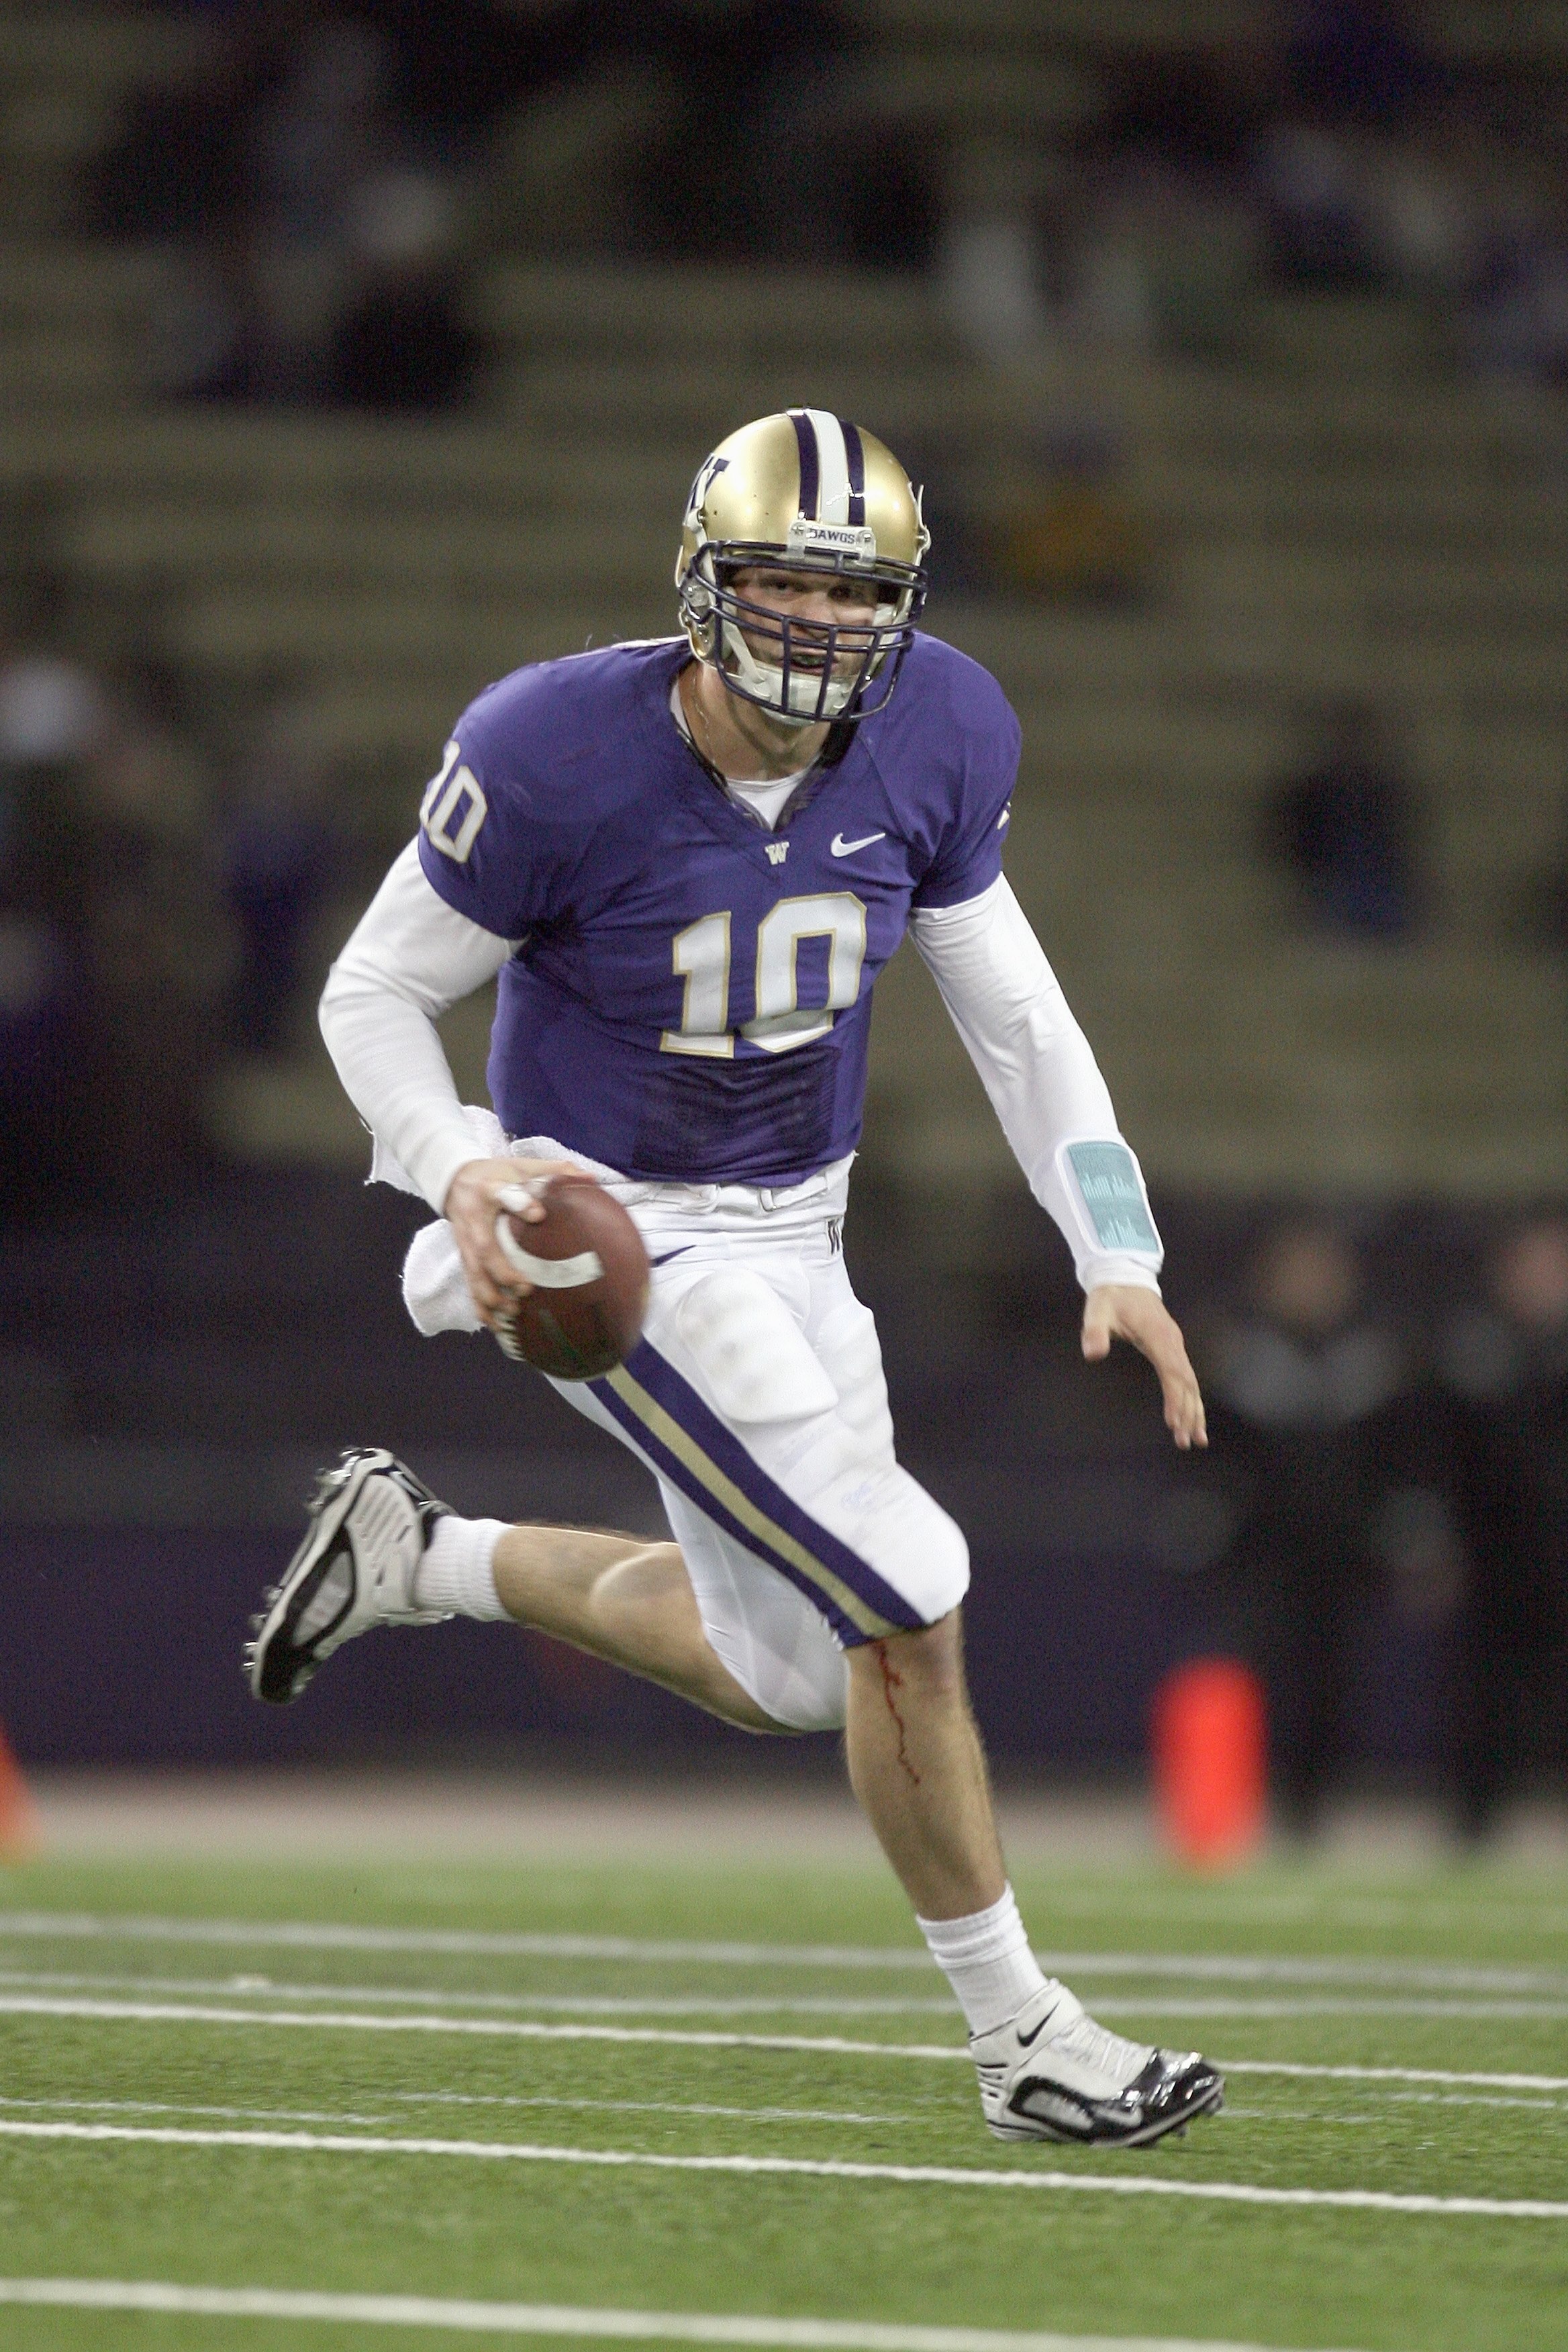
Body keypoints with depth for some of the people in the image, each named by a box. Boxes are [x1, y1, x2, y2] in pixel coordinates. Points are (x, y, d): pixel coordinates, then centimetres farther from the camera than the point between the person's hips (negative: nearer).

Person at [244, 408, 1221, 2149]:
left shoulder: (931, 738, -8)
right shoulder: (557, 761, -24)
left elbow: (1010, 1009, 4)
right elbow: (376, 993, -11)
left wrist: (1116, 1253, -2)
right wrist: (461, 1165, -30)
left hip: (789, 1233, 7)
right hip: (618, 1239, -7)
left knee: (784, 1672, 16)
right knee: (907, 1608, -15)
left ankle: (416, 1558, 34)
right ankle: (1018, 2034, -1)